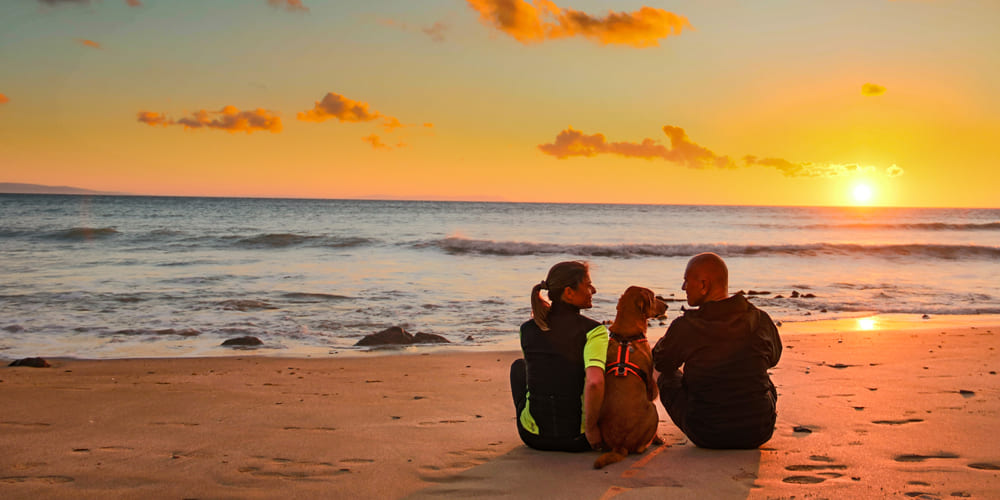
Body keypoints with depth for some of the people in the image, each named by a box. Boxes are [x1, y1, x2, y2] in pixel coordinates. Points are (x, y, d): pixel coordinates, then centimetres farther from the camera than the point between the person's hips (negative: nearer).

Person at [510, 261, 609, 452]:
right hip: (577, 441, -2)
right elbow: (594, 382, -31)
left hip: (533, 437, 3)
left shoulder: (527, 329, -2)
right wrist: (591, 429, -19)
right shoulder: (594, 331, -15)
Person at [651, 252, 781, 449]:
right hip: (758, 435, 3)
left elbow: (661, 363, 4)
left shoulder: (684, 327, -17)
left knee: (666, 376, 23)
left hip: (705, 437, -3)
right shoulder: (761, 320, -8)